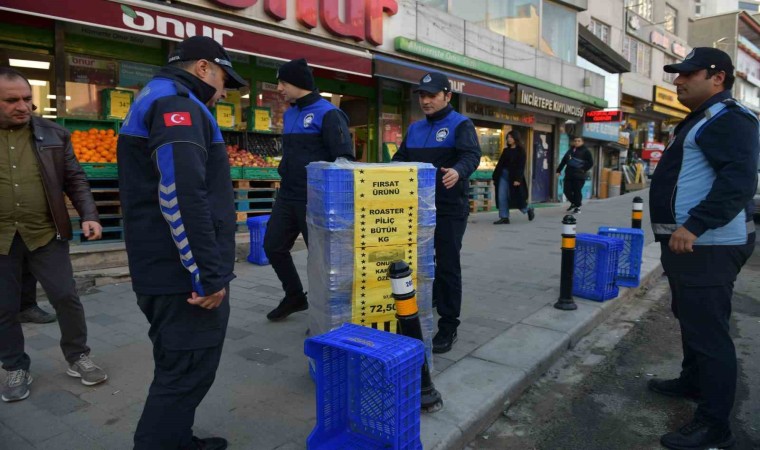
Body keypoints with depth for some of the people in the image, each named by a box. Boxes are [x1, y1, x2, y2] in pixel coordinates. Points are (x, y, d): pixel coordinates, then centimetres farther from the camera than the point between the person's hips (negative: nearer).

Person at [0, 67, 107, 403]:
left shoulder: (53, 135, 1)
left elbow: (75, 179, 4)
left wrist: (89, 215, -10)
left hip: (46, 235, 0)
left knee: (66, 298, 4)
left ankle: (78, 359, 23)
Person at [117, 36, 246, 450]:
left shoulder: (154, 101, 21)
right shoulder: (175, 104, -13)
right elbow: (182, 197, -26)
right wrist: (208, 275, -23)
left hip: (166, 270, 11)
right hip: (184, 276, -11)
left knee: (179, 369, 21)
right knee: (186, 374, 0)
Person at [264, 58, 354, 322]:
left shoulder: (327, 113, -12)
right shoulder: (289, 114, 14)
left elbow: (345, 157, -18)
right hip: (287, 195, 9)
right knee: (273, 246, 12)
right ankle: (294, 297, 31)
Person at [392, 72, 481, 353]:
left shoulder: (460, 125, -5)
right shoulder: (414, 129, 16)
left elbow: (471, 155, -21)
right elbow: (400, 160, 17)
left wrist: (458, 171, -43)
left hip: (449, 209, -6)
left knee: (447, 267, -1)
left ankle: (448, 327, 10)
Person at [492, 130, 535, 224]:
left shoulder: (520, 150, -4)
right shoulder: (506, 150, 13)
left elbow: (521, 166, -11)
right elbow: (500, 163, 13)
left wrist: (518, 179, -20)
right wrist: (495, 176, 9)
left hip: (514, 177, -6)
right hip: (503, 175, 6)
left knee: (517, 197, 2)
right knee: (502, 197, -2)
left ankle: (529, 209, 28)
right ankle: (504, 217, 3)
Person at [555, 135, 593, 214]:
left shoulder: (585, 151, 1)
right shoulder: (570, 151, 16)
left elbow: (590, 163, -1)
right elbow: (564, 161, 20)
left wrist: (583, 170, -9)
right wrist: (559, 170, 14)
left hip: (579, 176, -5)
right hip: (569, 175, 5)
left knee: (577, 191, -4)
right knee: (566, 190, 3)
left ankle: (577, 207, 8)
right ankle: (573, 203, 27)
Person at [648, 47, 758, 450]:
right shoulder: (701, 120, 20)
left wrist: (693, 226, -34)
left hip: (706, 246, -11)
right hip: (687, 242, 11)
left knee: (708, 330, -6)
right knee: (691, 319, 23)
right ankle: (692, 382, 41)